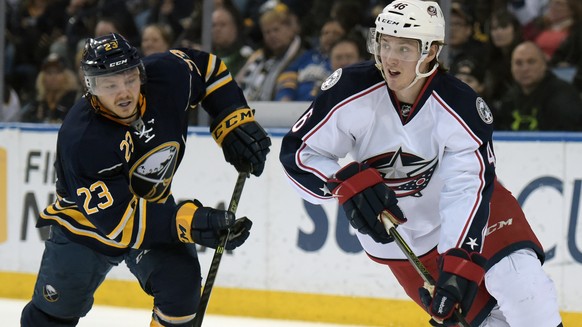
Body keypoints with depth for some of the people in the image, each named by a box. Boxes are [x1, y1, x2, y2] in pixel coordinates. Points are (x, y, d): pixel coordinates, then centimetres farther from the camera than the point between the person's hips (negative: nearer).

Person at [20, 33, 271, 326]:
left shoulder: (167, 77, -24)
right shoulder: (79, 140, -36)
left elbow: (206, 68, 0)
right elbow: (116, 219, -36)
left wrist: (237, 122, -11)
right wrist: (189, 223, -43)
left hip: (153, 206, 3)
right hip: (85, 223, -3)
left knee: (181, 282, -21)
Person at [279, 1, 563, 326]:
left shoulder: (463, 109, -26)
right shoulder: (351, 90, -23)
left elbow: (468, 192, -31)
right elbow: (298, 152, -16)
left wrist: (460, 266, -42)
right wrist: (346, 183, -35)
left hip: (467, 207, -1)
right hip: (391, 227, 1)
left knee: (518, 275, -24)